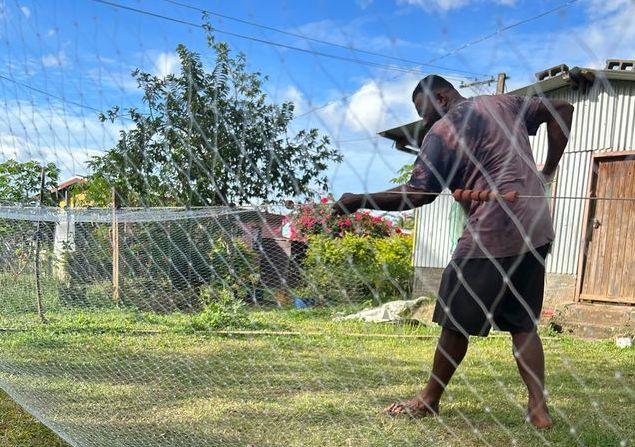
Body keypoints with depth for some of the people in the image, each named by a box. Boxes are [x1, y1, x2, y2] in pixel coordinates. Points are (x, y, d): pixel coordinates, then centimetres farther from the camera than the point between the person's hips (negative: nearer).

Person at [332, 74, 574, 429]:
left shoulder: (443, 131, -6)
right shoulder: (503, 103, 17)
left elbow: (416, 195, -13)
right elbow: (562, 109, 22)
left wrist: (358, 201, -5)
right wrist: (548, 170, 20)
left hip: (492, 234, -8)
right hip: (537, 230, 8)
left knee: (456, 319, 5)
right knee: (524, 322, 14)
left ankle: (429, 400, 20)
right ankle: (539, 408, 12)